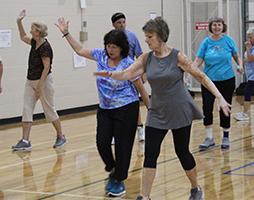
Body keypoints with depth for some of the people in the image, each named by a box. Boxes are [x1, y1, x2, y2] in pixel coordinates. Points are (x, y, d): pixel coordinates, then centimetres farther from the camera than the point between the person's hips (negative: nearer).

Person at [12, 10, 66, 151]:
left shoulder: (45, 47, -18)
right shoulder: (35, 43, 7)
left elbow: (46, 67, -21)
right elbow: (23, 37, 26)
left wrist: (40, 86, -23)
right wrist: (19, 21, 17)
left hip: (44, 81, -9)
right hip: (31, 81, 9)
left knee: (49, 110, 3)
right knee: (27, 110, 0)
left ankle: (61, 137, 20)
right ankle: (25, 142, -3)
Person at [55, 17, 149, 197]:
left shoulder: (128, 64, -12)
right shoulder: (101, 55, 3)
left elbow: (141, 89, -6)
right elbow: (80, 50, 16)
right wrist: (66, 33, 12)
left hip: (126, 109, -5)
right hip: (105, 109, 5)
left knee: (123, 145, 0)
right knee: (102, 142, -2)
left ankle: (119, 180, 15)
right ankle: (113, 170, 25)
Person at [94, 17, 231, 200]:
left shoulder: (177, 57, -11)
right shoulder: (146, 58, -1)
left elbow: (202, 77, -7)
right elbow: (127, 74, -9)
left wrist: (220, 98, -13)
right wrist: (110, 75, -30)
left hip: (180, 112, -3)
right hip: (157, 114, 3)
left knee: (182, 151, 7)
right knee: (150, 154, -4)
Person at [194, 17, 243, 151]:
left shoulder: (228, 40, -2)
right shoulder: (206, 42, -2)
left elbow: (236, 55, 11)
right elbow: (198, 60, -4)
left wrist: (240, 64, -7)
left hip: (227, 80, 0)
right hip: (209, 79, 0)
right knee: (207, 108, -8)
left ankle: (226, 137, 23)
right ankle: (209, 138, 3)